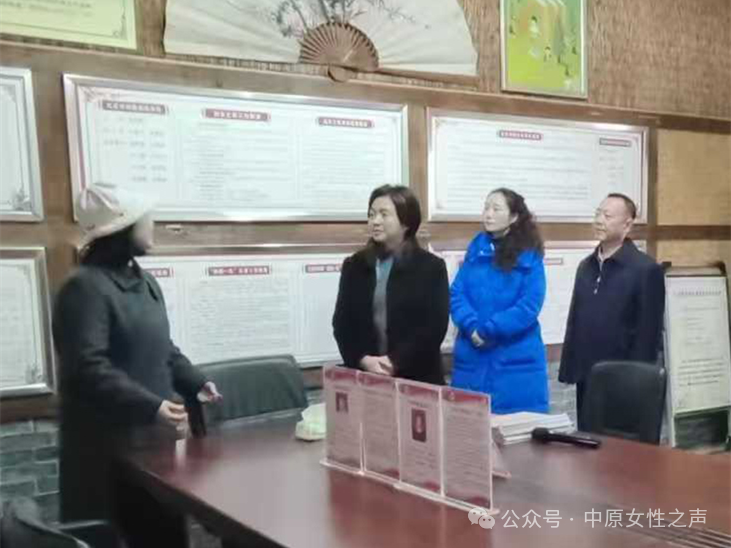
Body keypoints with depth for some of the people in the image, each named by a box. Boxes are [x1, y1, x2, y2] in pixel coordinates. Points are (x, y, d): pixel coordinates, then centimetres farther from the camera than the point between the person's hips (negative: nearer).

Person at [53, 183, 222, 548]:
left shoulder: (144, 282, 14)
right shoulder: (86, 287, -16)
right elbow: (88, 368, -25)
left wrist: (194, 383, 9)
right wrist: (150, 407, -29)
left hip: (153, 436, 9)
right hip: (110, 446, -9)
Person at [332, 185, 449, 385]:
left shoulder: (431, 267, 1)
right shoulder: (354, 266, 10)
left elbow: (435, 327, -8)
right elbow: (342, 322, 4)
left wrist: (395, 362, -16)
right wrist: (363, 360, -12)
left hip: (416, 377, -2)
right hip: (364, 376, 3)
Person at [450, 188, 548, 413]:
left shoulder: (529, 256, -3)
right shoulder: (476, 248, 8)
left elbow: (529, 306, -11)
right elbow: (456, 293, 3)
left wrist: (488, 331, -15)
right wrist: (472, 328, -14)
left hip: (516, 360, -3)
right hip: (472, 357, 3)